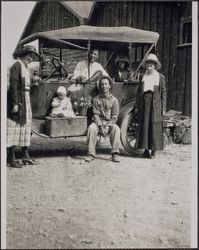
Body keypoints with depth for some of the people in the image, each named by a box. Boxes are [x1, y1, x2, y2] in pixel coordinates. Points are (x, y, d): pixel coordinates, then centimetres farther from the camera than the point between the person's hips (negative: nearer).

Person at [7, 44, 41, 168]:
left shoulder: (26, 68, 19)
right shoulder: (16, 66, -8)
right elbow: (13, 85, -16)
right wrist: (15, 103, -21)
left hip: (26, 99, 9)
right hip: (17, 99, -9)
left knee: (26, 126, 9)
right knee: (14, 126, -7)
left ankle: (26, 155, 15)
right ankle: (11, 157, -3)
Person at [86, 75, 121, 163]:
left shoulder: (114, 100, 3)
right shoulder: (96, 99, 4)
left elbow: (114, 116, -2)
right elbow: (96, 114, -4)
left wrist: (107, 127, -17)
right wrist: (100, 126, -19)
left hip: (110, 123, 0)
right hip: (99, 122, 0)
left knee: (116, 128, -33)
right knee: (91, 128, -32)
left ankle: (115, 154, -28)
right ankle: (91, 154, -27)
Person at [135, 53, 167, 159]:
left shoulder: (160, 77, 6)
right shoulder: (143, 76, 14)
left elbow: (163, 93, 4)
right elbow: (138, 92, 14)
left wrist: (163, 108, -2)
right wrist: (137, 106, 9)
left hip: (155, 104, -2)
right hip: (144, 102, 3)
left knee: (154, 126, -2)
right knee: (144, 125, 1)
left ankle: (154, 150, 5)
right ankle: (146, 149, 8)